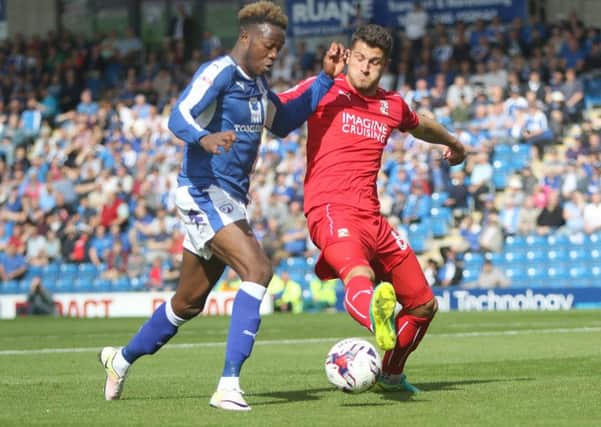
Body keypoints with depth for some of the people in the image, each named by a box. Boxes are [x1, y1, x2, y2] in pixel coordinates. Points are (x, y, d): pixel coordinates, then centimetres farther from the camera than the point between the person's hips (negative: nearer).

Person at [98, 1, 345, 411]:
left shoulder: (257, 83, 13)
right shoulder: (219, 73, -14)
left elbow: (282, 122, 27)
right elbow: (179, 117, -27)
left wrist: (326, 79, 19)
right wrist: (204, 138, -49)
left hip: (232, 200, 10)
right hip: (204, 193, -10)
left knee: (190, 301, 18)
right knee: (258, 270, -26)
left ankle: (121, 358, 38)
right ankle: (229, 384, -27)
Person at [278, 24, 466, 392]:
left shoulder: (392, 105, 16)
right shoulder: (324, 92, 0)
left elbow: (419, 125, 39)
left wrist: (453, 143, 55)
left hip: (371, 217, 7)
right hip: (331, 211, -7)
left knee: (424, 305, 15)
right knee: (359, 277, -41)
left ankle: (391, 374, 37)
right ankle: (377, 318, -74)